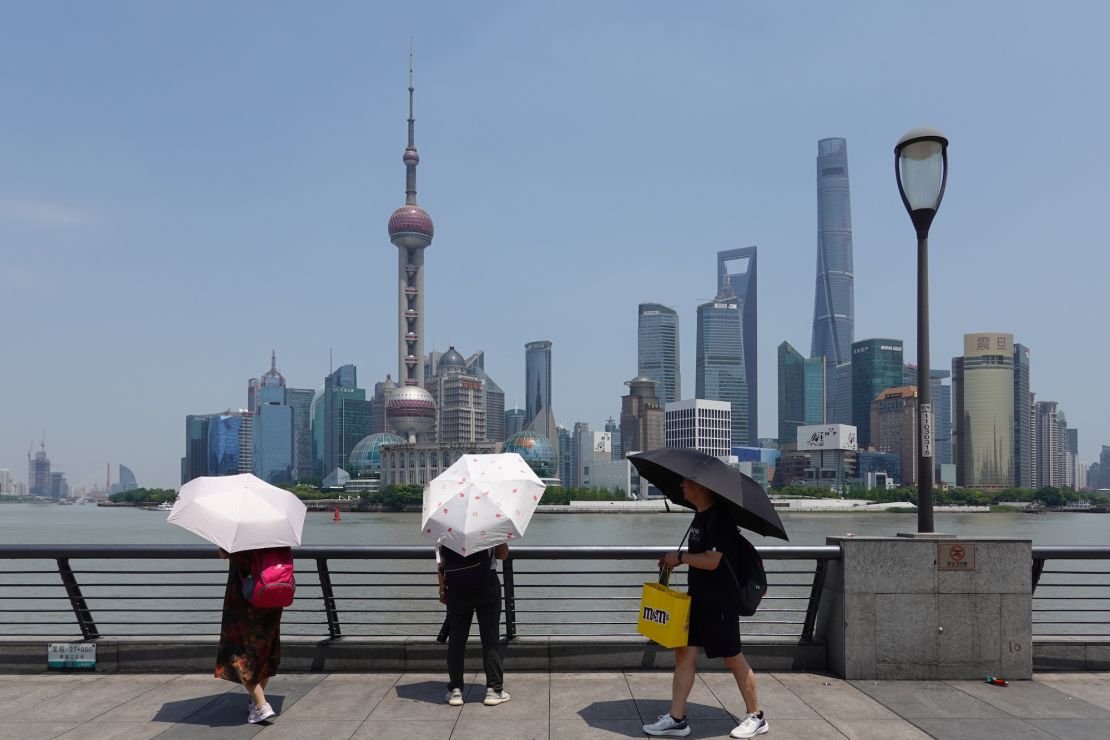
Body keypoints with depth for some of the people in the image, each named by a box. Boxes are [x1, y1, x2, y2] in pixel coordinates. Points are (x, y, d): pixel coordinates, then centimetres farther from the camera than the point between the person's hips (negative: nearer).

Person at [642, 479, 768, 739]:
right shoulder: (700, 514, 9)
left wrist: (679, 557, -15)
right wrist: (676, 560, 7)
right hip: (697, 598, 9)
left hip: (721, 602, -9)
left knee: (733, 658, 3)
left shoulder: (719, 516, -20)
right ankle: (677, 719, 10)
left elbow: (712, 561, -25)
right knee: (684, 653, 5)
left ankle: (756, 717, 19)